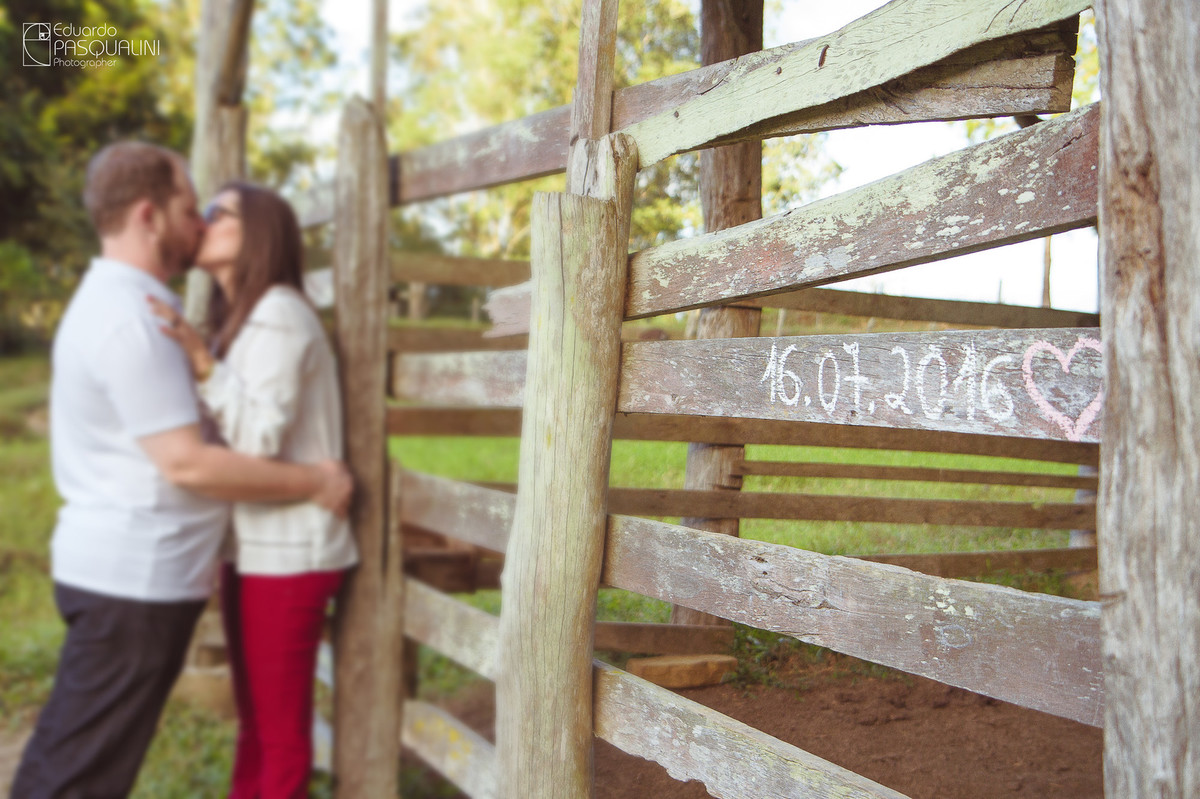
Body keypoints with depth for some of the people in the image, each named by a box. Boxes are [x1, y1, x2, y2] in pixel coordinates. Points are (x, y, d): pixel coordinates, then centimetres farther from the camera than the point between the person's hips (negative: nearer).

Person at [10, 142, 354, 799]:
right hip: (133, 576, -10)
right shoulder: (130, 315, -19)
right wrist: (314, 483, -14)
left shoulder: (113, 300, 15)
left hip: (114, 566, 10)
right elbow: (187, 463, -22)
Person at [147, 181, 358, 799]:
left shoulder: (278, 315, -14)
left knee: (280, 728, 4)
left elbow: (259, 436, -22)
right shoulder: (237, 318, 15)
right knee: (253, 718, 19)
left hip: (285, 553, -9)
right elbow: (225, 432, 12)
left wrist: (201, 360, -25)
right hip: (251, 546, 9)